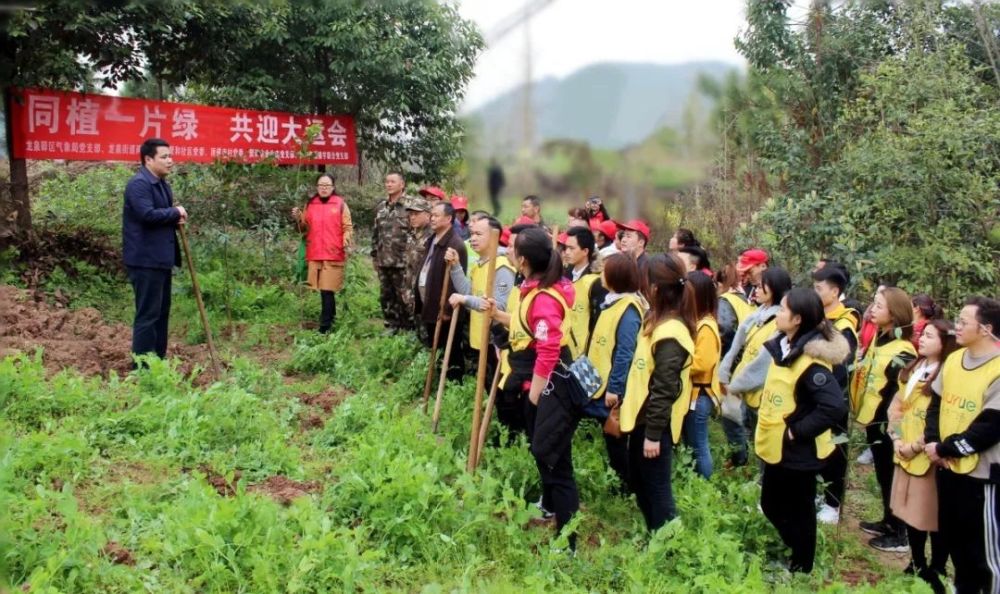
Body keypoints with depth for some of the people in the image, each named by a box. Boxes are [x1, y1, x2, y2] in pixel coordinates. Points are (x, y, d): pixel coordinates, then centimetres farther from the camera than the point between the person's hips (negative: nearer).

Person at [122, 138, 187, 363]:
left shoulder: (162, 184, 17)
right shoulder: (138, 184, -14)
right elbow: (148, 215, -27)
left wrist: (177, 219, 3)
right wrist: (176, 213, -12)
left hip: (161, 258, 10)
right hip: (145, 259, -10)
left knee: (162, 312, 14)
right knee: (148, 313, -6)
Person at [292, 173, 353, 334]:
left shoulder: (340, 204, 4)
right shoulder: (310, 204, 14)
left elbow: (348, 226, 1)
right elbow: (306, 228, 18)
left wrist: (346, 239, -18)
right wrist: (299, 219, -2)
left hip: (333, 254, -4)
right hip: (314, 254, 4)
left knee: (327, 289, -10)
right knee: (325, 289, 8)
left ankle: (325, 326, -9)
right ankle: (331, 317, 25)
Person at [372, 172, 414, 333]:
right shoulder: (381, 207, 13)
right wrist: (374, 256, 16)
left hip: (403, 261, -6)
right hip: (384, 261, 7)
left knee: (404, 296, -2)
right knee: (386, 296, 12)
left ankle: (408, 329, 9)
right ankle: (391, 326, 23)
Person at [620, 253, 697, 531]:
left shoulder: (670, 334, -23)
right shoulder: (658, 321, 6)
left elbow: (665, 390, -24)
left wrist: (653, 433, -21)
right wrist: (626, 406, 14)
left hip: (654, 424, -10)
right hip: (642, 417, 10)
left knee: (656, 488, 4)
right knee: (638, 484, 21)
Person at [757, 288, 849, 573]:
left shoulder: (811, 361, -24)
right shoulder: (783, 347, 4)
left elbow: (835, 406, -33)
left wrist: (798, 431, -24)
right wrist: (768, 432, 11)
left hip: (796, 452, -9)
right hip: (776, 448, 9)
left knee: (798, 513, 9)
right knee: (771, 505, 22)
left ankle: (801, 569, 27)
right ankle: (792, 549, 42)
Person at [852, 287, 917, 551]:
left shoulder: (902, 352, -19)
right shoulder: (879, 340, 8)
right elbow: (865, 375, 18)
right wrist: (861, 411, 13)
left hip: (888, 424, -8)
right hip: (874, 419, 8)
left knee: (891, 478, 2)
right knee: (883, 476, 19)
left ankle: (899, 535, 12)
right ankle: (888, 522, 33)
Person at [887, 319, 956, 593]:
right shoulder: (914, 369, 11)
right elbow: (897, 405, 12)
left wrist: (917, 445, -16)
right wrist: (897, 438, -1)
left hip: (929, 455, -8)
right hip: (905, 452, 8)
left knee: (933, 513, 2)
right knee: (910, 508, 17)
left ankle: (936, 572, 15)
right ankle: (917, 564, 32)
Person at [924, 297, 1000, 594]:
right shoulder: (954, 359, 6)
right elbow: (936, 404, 11)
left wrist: (945, 448, -15)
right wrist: (931, 441, -6)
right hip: (948, 467, 8)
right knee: (952, 536, 20)